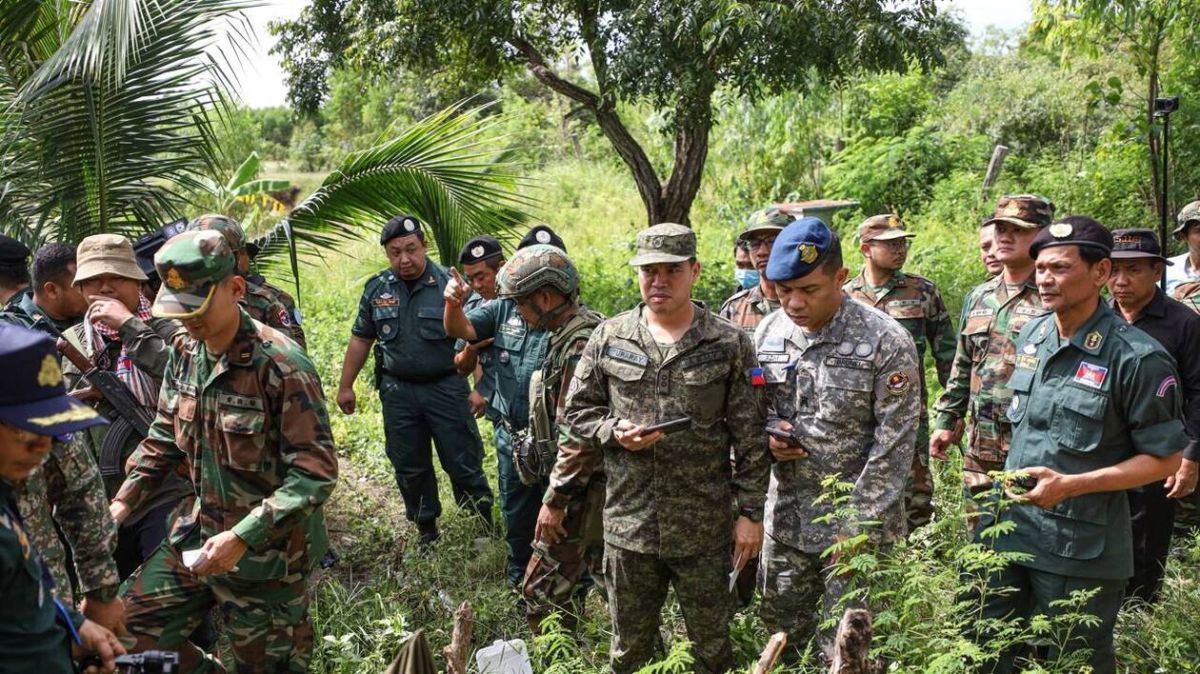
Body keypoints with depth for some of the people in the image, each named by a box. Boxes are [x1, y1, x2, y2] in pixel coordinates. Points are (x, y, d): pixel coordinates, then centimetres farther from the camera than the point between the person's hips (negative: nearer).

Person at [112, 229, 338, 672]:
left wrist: (242, 537, -27)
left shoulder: (280, 364, -22)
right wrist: (123, 501, 4)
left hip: (267, 550, -7)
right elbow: (164, 439, 15)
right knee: (132, 630, 10)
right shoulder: (185, 354, 1)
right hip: (196, 535, 7)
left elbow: (317, 471, -23)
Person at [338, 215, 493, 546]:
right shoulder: (377, 289, 5)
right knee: (410, 467, 12)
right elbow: (360, 339, 13)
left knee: (463, 464, 1)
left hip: (446, 388, -4)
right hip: (398, 391, 4)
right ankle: (426, 530, 28)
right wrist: (345, 386, 11)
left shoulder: (449, 285, -7)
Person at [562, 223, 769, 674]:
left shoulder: (729, 344, -4)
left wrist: (751, 512, -4)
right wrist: (614, 431, -12)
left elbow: (750, 437, -2)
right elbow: (577, 412, 8)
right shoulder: (608, 338, 2)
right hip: (628, 524, 2)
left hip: (705, 530, -2)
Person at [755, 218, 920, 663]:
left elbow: (893, 446, -15)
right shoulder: (768, 333, -1)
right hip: (785, 518, 5)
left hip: (855, 520, -5)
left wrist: (857, 525, -17)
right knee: (783, 635, 19)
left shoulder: (886, 342, -16)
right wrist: (767, 433, -10)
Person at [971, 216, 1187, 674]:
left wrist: (1069, 486, -22)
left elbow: (1165, 459, -14)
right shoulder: (1031, 336, 4)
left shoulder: (1138, 359, -17)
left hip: (1082, 550, -6)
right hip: (1012, 530, 6)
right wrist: (1014, 477, 11)